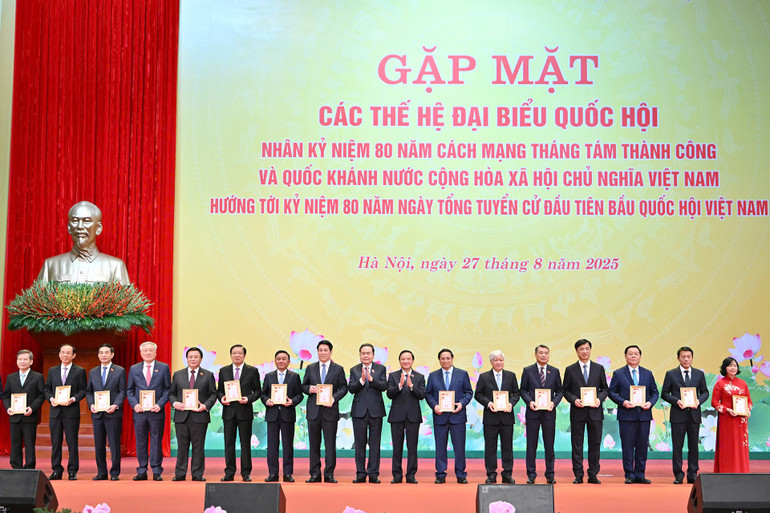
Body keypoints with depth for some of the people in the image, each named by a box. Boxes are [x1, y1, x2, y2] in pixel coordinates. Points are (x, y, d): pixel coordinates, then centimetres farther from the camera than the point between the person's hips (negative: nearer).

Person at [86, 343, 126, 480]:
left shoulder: (120, 371, 4)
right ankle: (101, 473, 15)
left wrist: (115, 405, -15)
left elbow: (122, 392, 0)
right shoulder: (93, 372, 15)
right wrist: (91, 404, -3)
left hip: (113, 413, -4)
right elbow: (88, 392, 15)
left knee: (114, 444, -3)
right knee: (99, 445, 6)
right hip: (97, 413, 4)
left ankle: (115, 473, 4)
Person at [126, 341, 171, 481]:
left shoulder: (163, 368, 4)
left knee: (156, 441, 1)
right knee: (140, 442, 5)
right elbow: (129, 390, 11)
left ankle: (157, 471, 8)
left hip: (157, 411, -2)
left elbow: (167, 389, 3)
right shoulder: (134, 369, 9)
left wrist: (160, 404, -10)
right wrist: (134, 404, -5)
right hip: (139, 411, 2)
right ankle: (142, 471, 12)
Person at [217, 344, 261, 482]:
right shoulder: (224, 371, 11)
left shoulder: (252, 371, 5)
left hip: (245, 411, -2)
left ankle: (246, 473, 7)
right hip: (229, 411, 2)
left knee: (245, 443, 1)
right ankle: (229, 473, 10)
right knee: (229, 443, 4)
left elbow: (257, 391, 4)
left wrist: (248, 398, -13)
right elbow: (219, 390, 14)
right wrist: (221, 398, -7)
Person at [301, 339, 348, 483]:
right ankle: (315, 474, 10)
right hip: (313, 411, 2)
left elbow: (344, 388, 3)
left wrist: (334, 398, -13)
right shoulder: (310, 368, 12)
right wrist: (309, 389, -8)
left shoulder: (338, 369, 6)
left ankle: (329, 474, 4)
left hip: (330, 410, -2)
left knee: (330, 444, -2)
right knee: (314, 444, 5)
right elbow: (303, 386, 14)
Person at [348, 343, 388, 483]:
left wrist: (371, 379, -21)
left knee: (375, 443, 0)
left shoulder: (380, 369, 6)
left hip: (375, 410, -1)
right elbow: (350, 389, -3)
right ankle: (361, 474, 9)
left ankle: (373, 474, 5)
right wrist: (361, 380, -19)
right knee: (359, 444, 3)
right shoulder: (354, 370, 8)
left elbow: (384, 386, -7)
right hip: (359, 411, 1)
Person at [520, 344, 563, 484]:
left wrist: (553, 402, -8)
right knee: (531, 445, 3)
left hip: (549, 412, 1)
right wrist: (529, 401, -11)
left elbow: (559, 391, 10)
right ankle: (531, 475, 10)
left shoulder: (555, 371, 8)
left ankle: (550, 475, 13)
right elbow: (523, 390, 6)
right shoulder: (528, 371, 4)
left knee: (549, 445, 4)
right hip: (533, 412, -1)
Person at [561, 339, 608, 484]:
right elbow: (565, 390, 6)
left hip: (595, 411, 1)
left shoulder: (599, 368, 9)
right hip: (577, 412, -1)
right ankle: (578, 475, 7)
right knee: (577, 445, 1)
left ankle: (593, 475, 11)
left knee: (595, 444, 4)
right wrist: (574, 400, -12)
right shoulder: (570, 370, 5)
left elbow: (604, 388, 11)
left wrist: (599, 399, -8)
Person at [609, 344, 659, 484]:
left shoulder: (647, 374, 13)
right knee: (627, 446, -1)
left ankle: (640, 474, 13)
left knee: (642, 445, 4)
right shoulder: (618, 373, 5)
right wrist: (623, 402, -13)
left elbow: (655, 392, 14)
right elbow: (611, 392, 2)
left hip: (644, 414, 3)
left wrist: (650, 403, -5)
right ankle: (629, 475, 6)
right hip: (626, 415, -2)